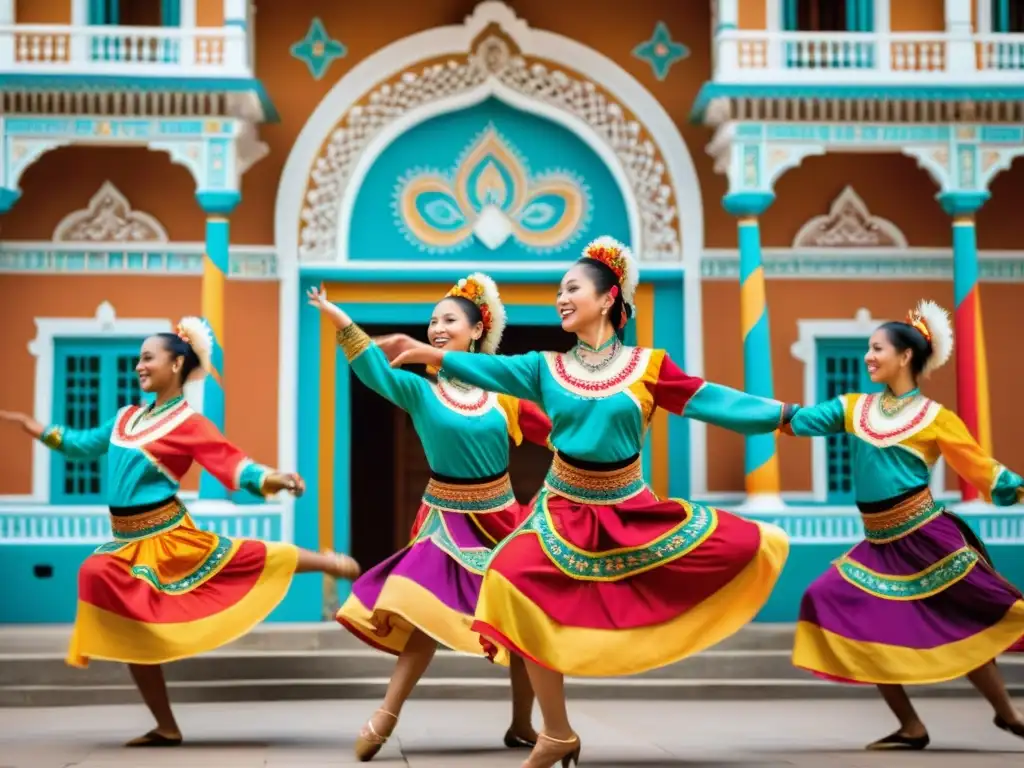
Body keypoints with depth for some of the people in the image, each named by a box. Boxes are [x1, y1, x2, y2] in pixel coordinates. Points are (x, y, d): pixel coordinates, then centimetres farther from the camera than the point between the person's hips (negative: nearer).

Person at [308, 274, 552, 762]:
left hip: (500, 518, 3)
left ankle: (522, 726, 23)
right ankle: (382, 723, -5)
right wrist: (341, 323, -40)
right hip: (447, 521, -3)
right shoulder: (420, 387, -7)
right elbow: (375, 370, -25)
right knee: (428, 615, -13)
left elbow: (550, 432, 7)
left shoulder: (500, 387, -1)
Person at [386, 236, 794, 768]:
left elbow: (709, 401, -6)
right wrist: (432, 355, -20)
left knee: (743, 546, -14)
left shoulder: (647, 366, -2)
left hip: (632, 511, -1)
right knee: (517, 586, -19)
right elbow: (488, 369, -8)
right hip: (565, 511, 1)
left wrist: (784, 416, -11)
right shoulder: (548, 368, 2)